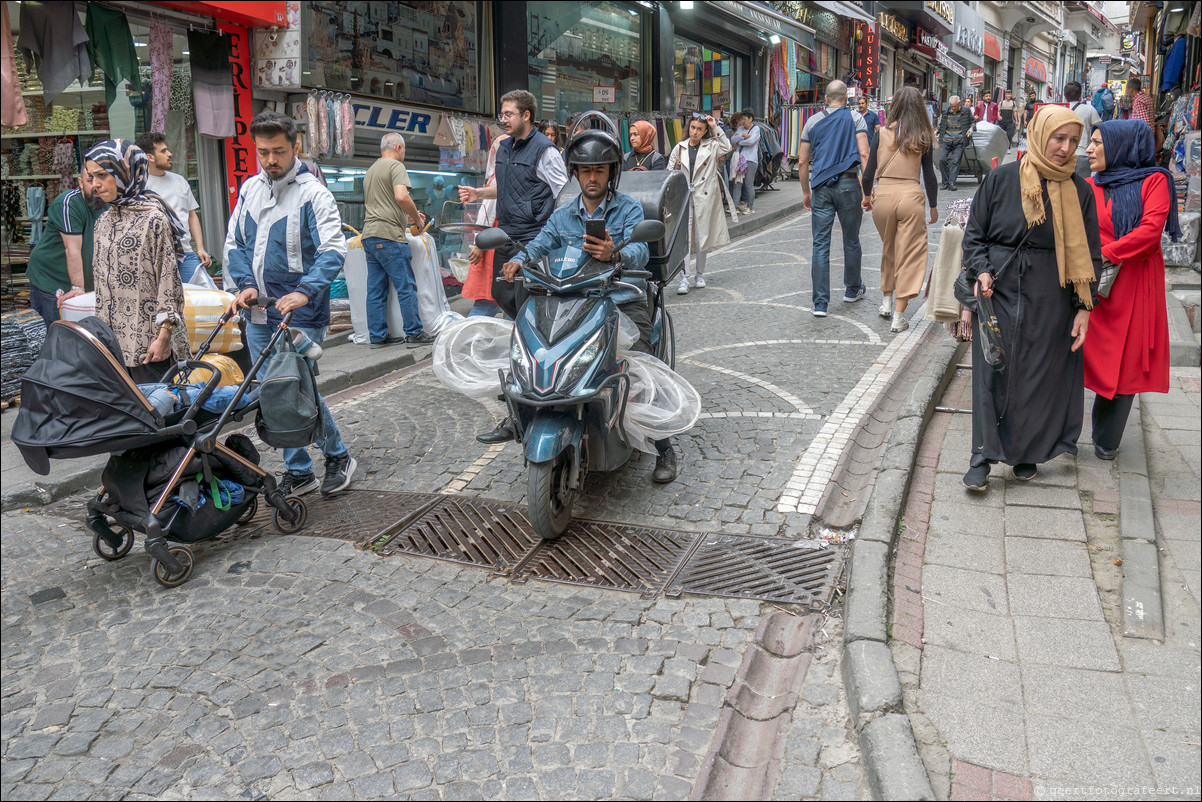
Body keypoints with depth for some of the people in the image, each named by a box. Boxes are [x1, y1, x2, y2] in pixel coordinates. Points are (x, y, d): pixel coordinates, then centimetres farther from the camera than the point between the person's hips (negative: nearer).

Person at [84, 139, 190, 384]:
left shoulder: (153, 219, -8)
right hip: (112, 338, 7)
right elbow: (102, 283, 19)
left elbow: (169, 280, -11)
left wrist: (164, 336, -15)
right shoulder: (103, 222, 13)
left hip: (147, 340, -7)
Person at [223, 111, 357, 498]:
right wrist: (245, 284, -2)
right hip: (258, 313, 7)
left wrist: (305, 291, -31)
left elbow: (333, 250, -18)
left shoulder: (313, 193, -9)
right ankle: (298, 473, 22)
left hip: (300, 314, -6)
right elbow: (234, 242, 15)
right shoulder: (249, 189, 11)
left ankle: (339, 457, 15)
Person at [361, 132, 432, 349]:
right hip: (388, 235, -9)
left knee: (376, 290, 8)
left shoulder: (371, 170, 24)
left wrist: (406, 217, 30)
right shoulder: (395, 166, -4)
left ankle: (377, 336, 11)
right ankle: (414, 333, -1)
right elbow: (401, 196, -20)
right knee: (406, 286, -3)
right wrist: (416, 217, -6)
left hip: (369, 236, 9)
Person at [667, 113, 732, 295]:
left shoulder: (711, 146, 5)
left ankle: (699, 275, 21)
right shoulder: (680, 148, 10)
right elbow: (670, 172, 11)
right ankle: (684, 278, -11)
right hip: (683, 197, 1)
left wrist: (716, 128, -12)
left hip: (704, 197, 0)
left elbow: (727, 147, -15)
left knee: (702, 237, 7)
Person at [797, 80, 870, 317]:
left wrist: (806, 192, 19)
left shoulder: (812, 122, 11)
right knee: (851, 241, 15)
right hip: (848, 184, -2)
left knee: (820, 245, 0)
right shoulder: (855, 118, 3)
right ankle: (852, 290, 32)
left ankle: (820, 303, -5)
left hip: (821, 187, 2)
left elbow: (802, 162, 10)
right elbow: (864, 155, -8)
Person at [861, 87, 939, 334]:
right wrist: (933, 207, 14)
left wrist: (867, 196, 19)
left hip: (883, 195, 2)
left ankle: (888, 302, 34)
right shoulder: (923, 137, 1)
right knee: (909, 255, 4)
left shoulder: (883, 133, 2)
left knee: (889, 250, 22)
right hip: (910, 196, -2)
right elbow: (929, 176, 3)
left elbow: (869, 173, 2)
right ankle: (898, 316, 2)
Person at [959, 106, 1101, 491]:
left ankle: (1027, 452, 23)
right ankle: (983, 456, 5)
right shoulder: (1001, 179, -1)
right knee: (992, 372, -3)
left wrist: (1084, 306, 0)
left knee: (1040, 375, 7)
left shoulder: (1079, 190, 4)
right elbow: (974, 232, 4)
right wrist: (981, 271, -12)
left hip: (1050, 299, 2)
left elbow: (1087, 253, 6)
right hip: (999, 290, -1)